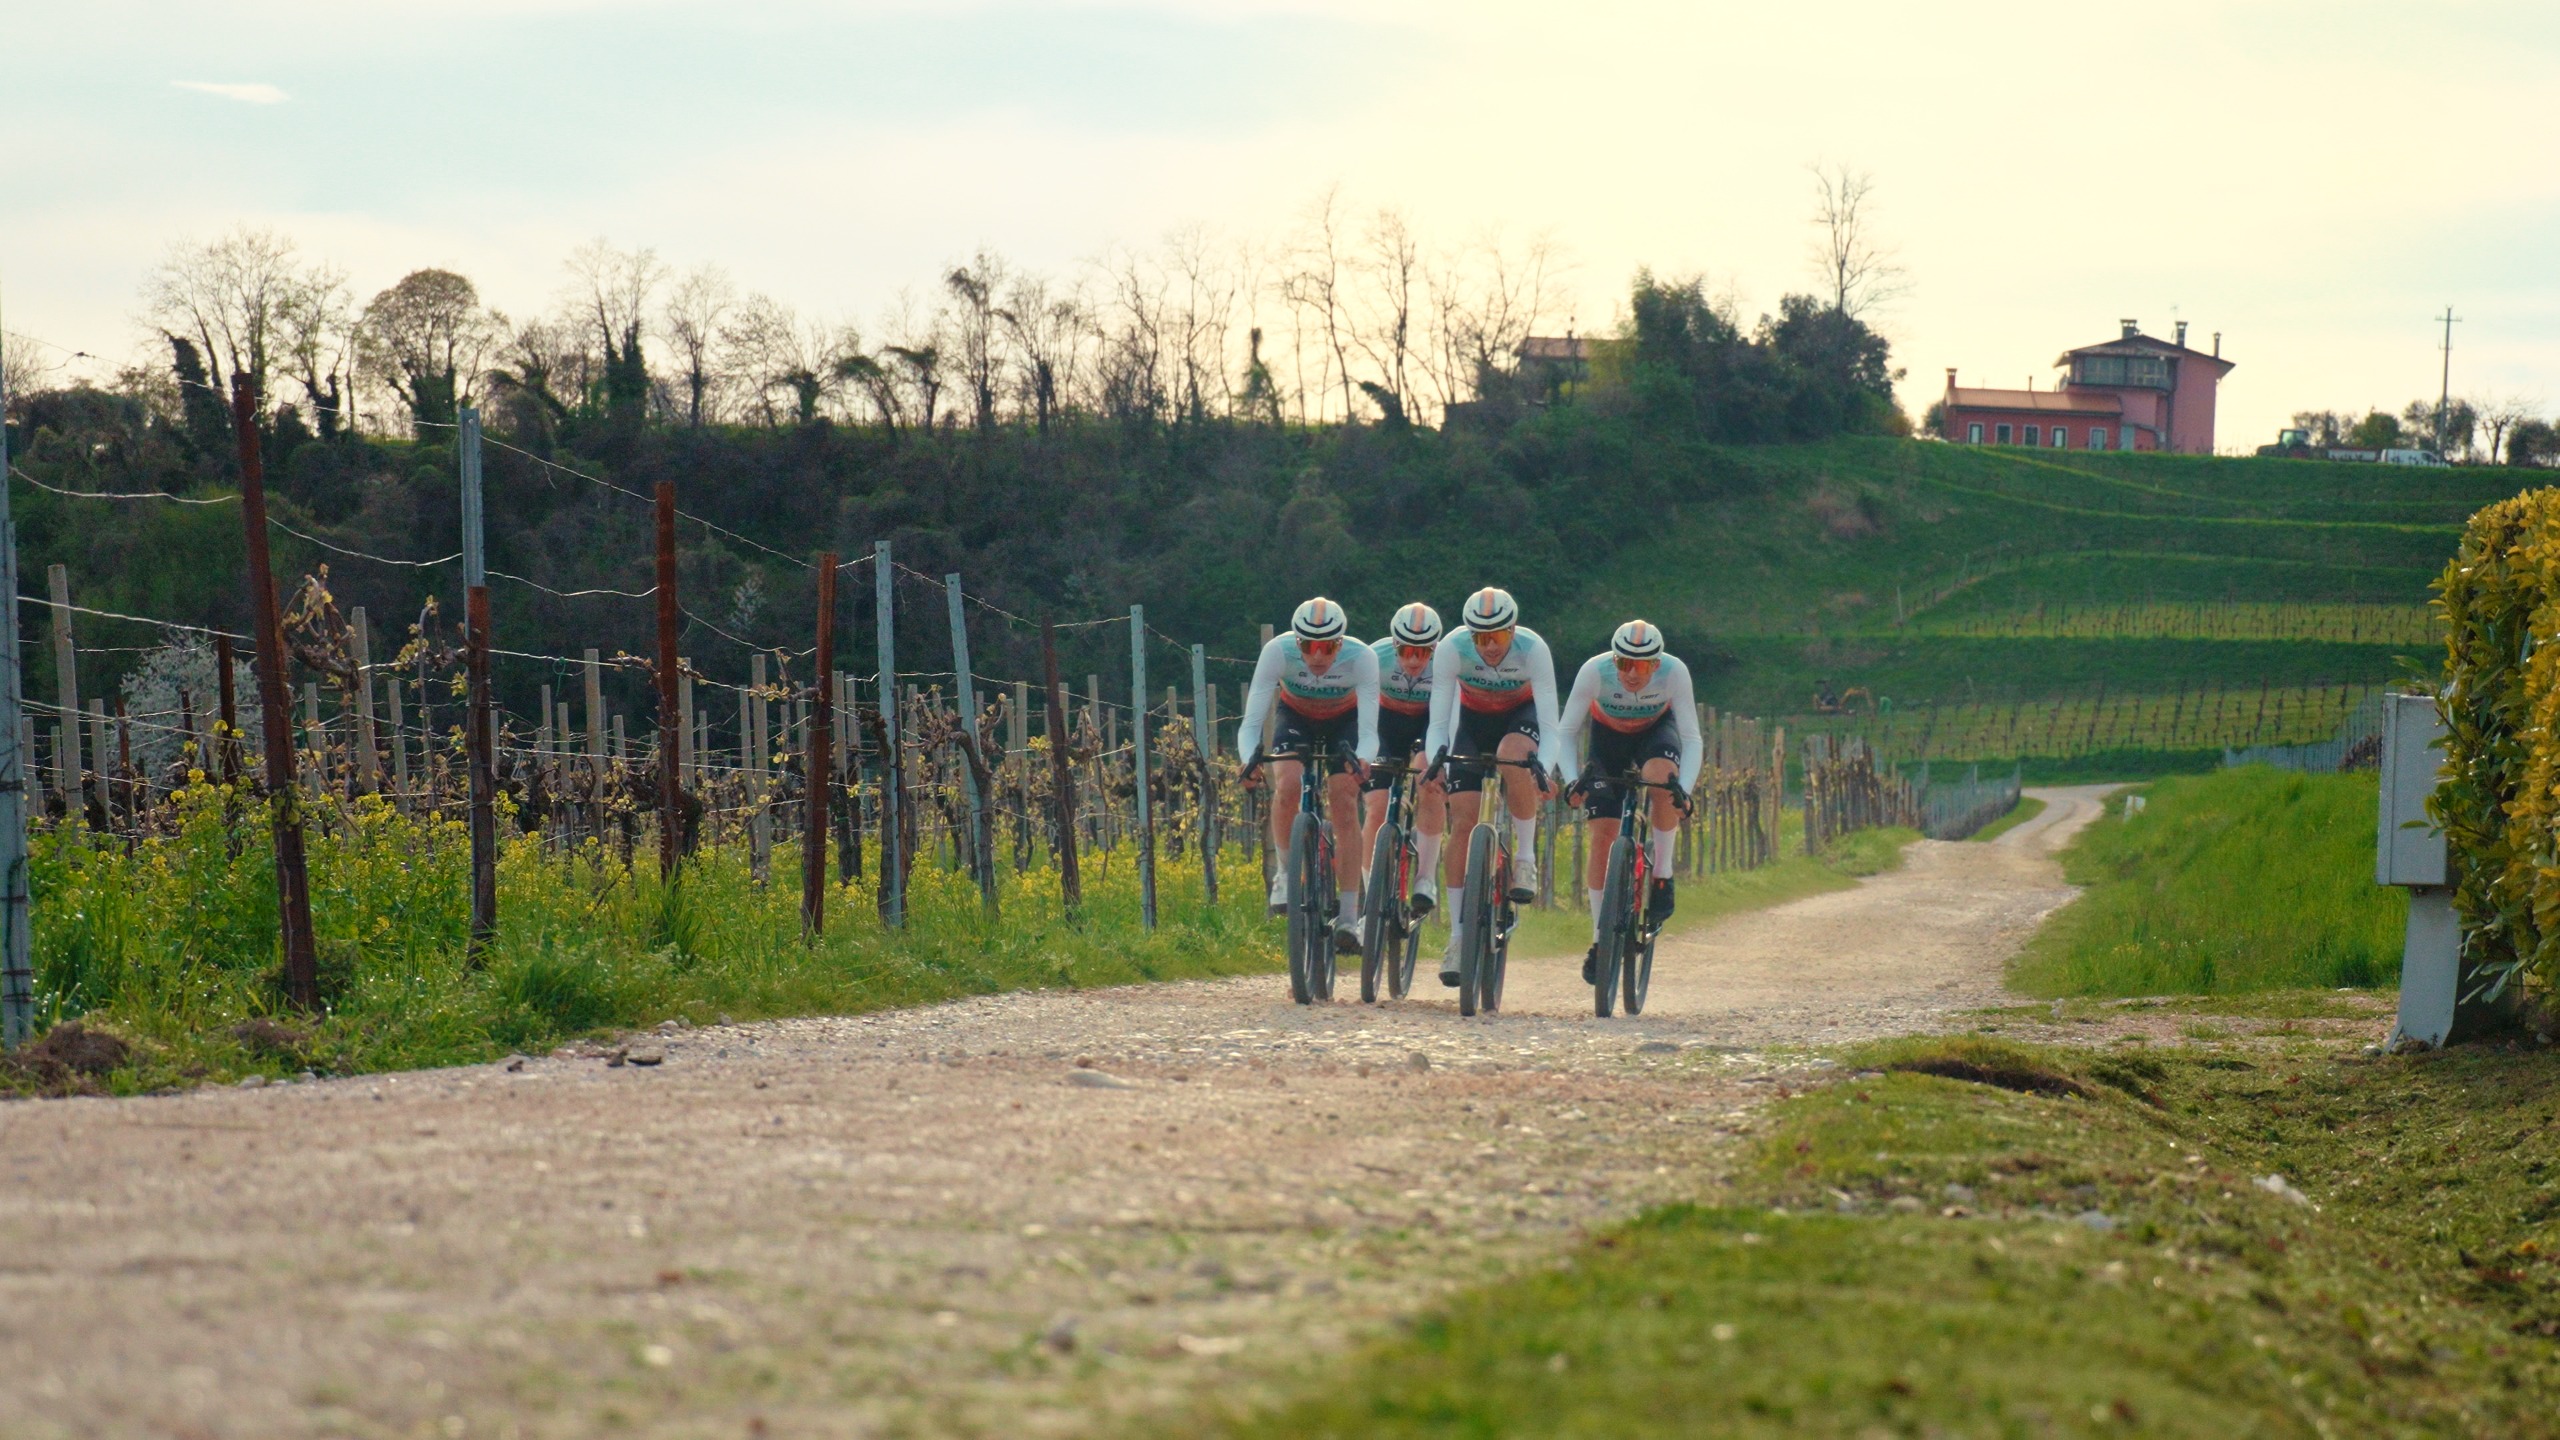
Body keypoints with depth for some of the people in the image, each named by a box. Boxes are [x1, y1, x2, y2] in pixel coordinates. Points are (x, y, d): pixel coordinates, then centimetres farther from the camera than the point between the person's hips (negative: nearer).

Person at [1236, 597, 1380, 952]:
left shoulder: (1361, 658, -34)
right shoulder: (1278, 652, -34)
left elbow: (1368, 731, -37)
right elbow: (1251, 723, -36)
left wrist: (1363, 760, -59)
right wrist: (1249, 759, -55)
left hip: (1344, 722, 0)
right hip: (1295, 718, 1)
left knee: (1344, 802, -19)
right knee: (1287, 786, -27)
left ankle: (1349, 916, -18)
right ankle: (1286, 871, -3)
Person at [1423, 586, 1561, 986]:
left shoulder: (1534, 649, -30)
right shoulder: (1451, 649, -28)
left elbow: (1549, 726, -32)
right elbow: (1438, 721, -27)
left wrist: (1543, 768, -49)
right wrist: (1436, 761, -46)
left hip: (1520, 717, -1)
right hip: (1472, 718, 2)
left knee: (1513, 756, -38)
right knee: (1462, 821, -12)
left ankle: (1526, 858, -19)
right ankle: (1458, 934, -6)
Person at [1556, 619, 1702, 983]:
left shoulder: (1674, 672, -33)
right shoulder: (1594, 671, -33)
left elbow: (1691, 739, -31)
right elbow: (1566, 733, -26)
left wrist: (1684, 788, -47)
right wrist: (1572, 779, -42)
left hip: (1656, 729, -1)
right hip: (1608, 733, 1)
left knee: (1660, 775, -36)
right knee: (1603, 832, -10)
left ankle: (1662, 874, -17)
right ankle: (1600, 937, 1)